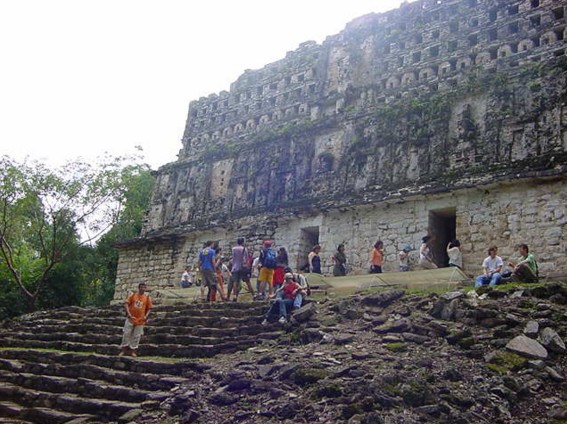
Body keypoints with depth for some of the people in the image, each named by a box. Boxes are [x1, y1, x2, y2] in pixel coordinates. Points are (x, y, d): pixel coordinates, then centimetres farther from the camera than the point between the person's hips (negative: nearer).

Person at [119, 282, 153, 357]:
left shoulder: (147, 298, 1)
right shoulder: (133, 295, 0)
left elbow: (149, 308, 6)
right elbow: (126, 304, -4)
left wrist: (146, 316, -8)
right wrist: (128, 313, -15)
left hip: (140, 320, 1)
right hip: (131, 318, -1)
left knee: (136, 336, 5)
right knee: (126, 334, 2)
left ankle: (133, 351, 15)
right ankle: (123, 350, 12)